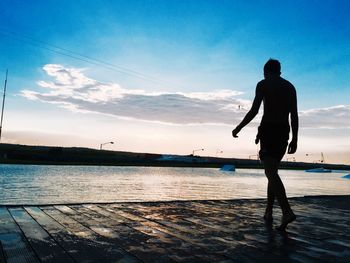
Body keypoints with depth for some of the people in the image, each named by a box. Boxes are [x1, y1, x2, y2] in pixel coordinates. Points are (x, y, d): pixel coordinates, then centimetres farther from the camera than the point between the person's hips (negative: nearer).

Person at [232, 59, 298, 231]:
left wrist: (238, 128, 3)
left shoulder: (263, 84, 2)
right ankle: (268, 212, 14)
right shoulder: (290, 87, 17)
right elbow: (294, 115, 10)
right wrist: (294, 139, 10)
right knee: (272, 171, 13)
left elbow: (254, 111, -8)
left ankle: (287, 211, -29)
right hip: (284, 132, 6)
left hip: (268, 129, -6)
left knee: (271, 172, -13)